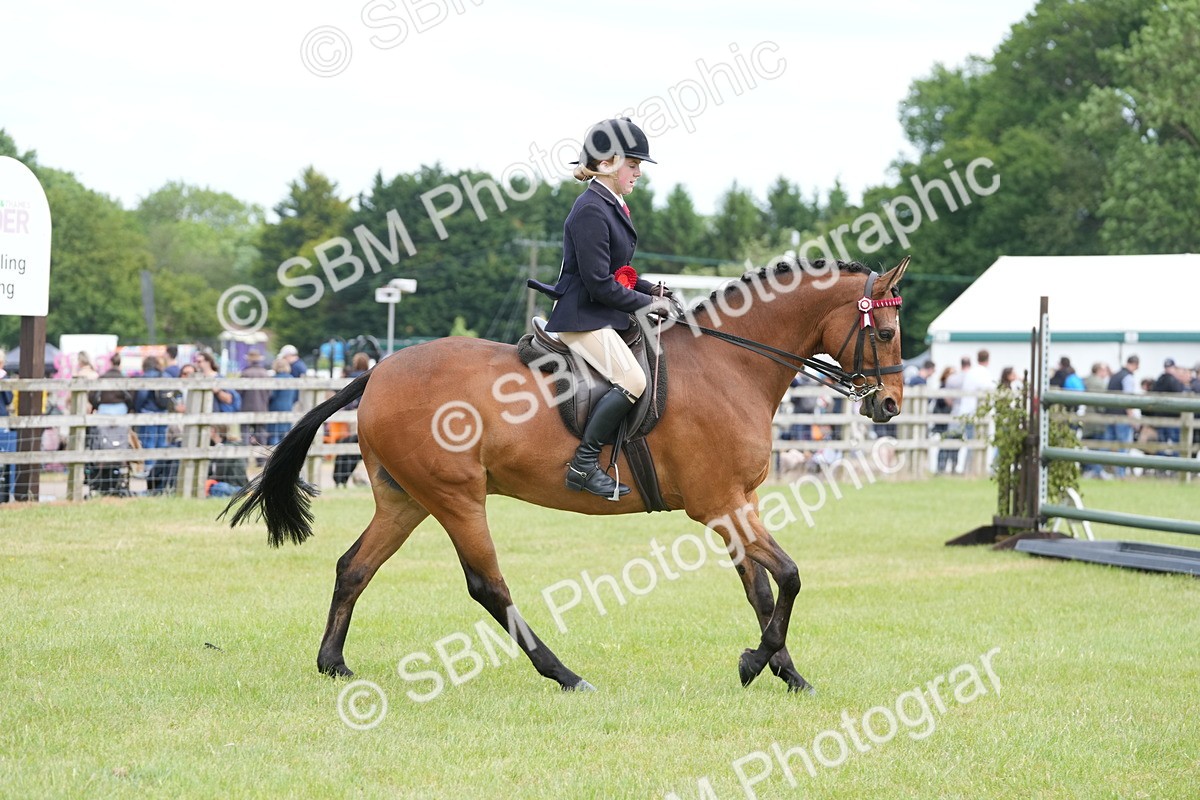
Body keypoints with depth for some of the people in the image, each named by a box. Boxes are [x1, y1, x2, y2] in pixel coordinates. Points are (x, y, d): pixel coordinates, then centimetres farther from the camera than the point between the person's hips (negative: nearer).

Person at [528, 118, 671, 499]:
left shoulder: (611, 206, 14)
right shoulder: (591, 211, -17)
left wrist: (653, 291, 8)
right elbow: (599, 284, -20)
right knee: (632, 380, -25)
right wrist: (645, 304, -10)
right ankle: (584, 464, -19)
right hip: (583, 317, -11)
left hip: (605, 316, 11)